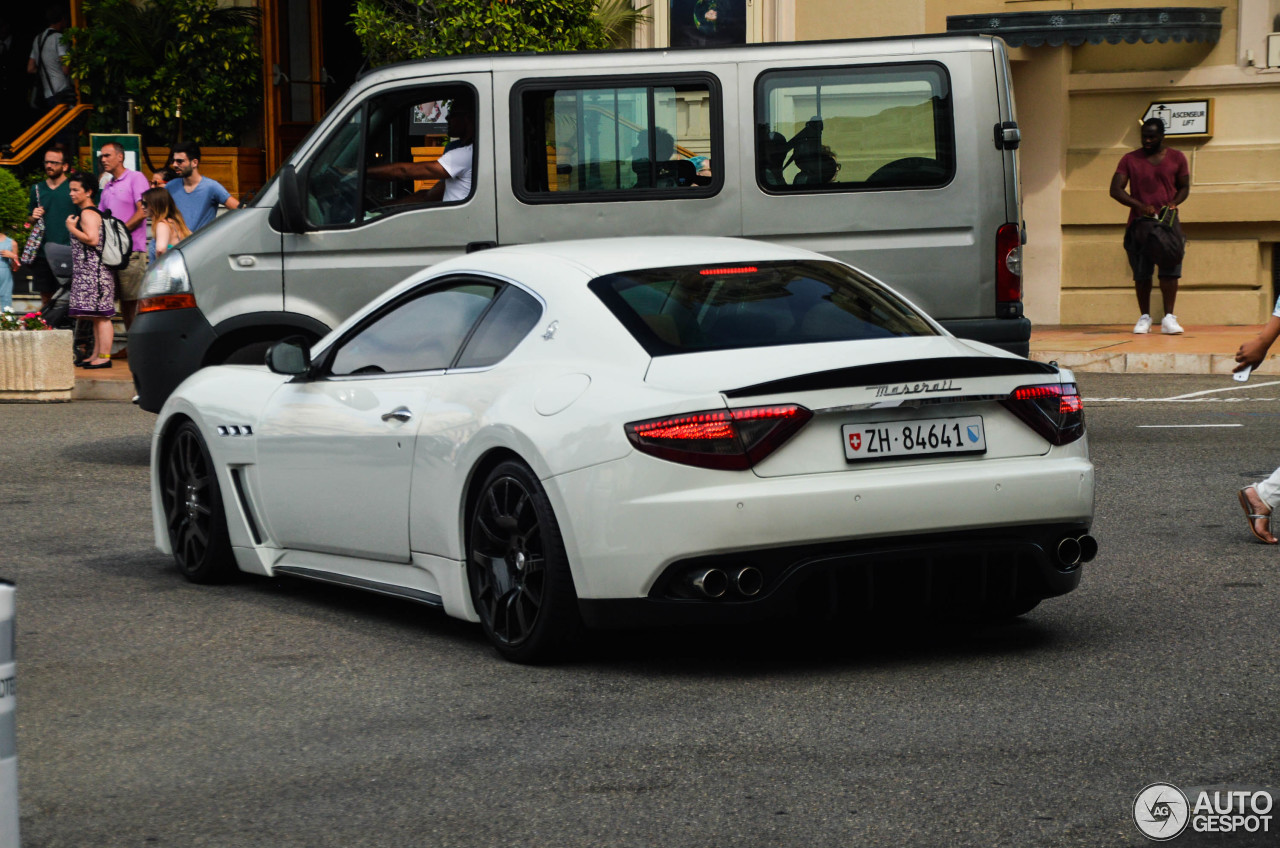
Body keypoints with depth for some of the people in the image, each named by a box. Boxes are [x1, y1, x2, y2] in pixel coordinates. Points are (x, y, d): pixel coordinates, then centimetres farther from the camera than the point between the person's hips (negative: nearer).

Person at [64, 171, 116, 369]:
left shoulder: (88, 214, -13)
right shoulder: (89, 212, 19)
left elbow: (92, 239, -24)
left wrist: (72, 228, -14)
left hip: (94, 270, -11)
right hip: (88, 272, 11)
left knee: (100, 315, -10)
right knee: (97, 316, 12)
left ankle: (104, 357, -10)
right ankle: (97, 355, 15)